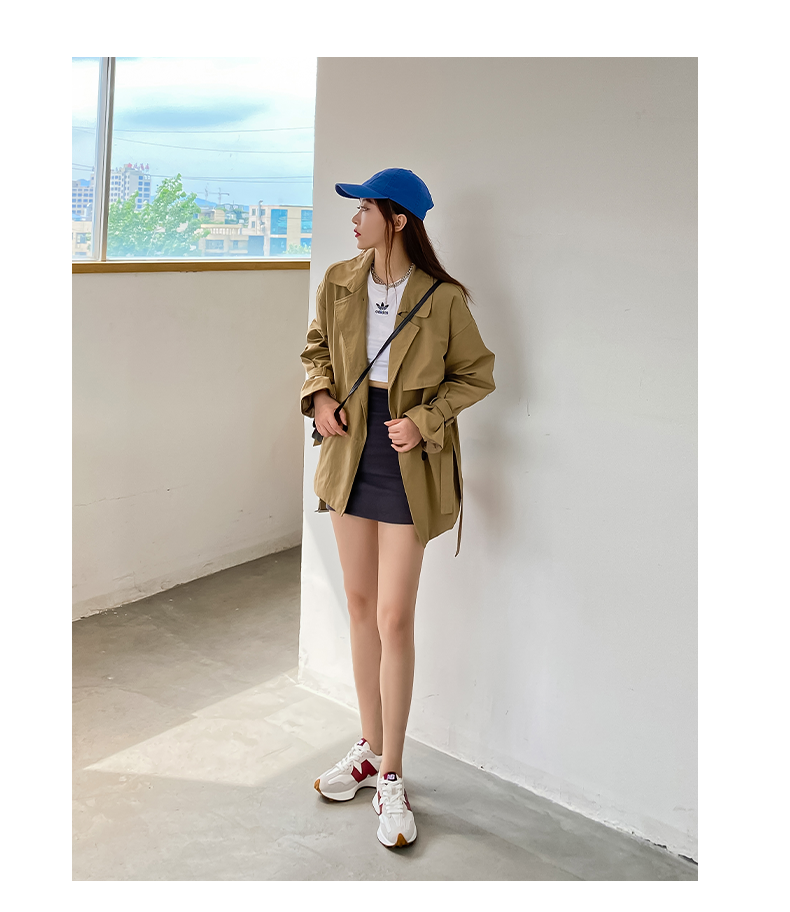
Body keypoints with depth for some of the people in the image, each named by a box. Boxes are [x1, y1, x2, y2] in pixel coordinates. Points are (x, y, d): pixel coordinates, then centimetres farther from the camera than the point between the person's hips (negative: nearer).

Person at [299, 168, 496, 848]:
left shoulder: (444, 300, -13)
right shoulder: (340, 284, 1)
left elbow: (477, 375, -2)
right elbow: (318, 348, 17)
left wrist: (425, 420, -15)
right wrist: (319, 394, -2)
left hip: (408, 464, -5)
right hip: (350, 454, 5)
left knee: (394, 618, -5)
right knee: (360, 603, 13)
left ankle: (391, 778, 12)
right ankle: (369, 750, 30)